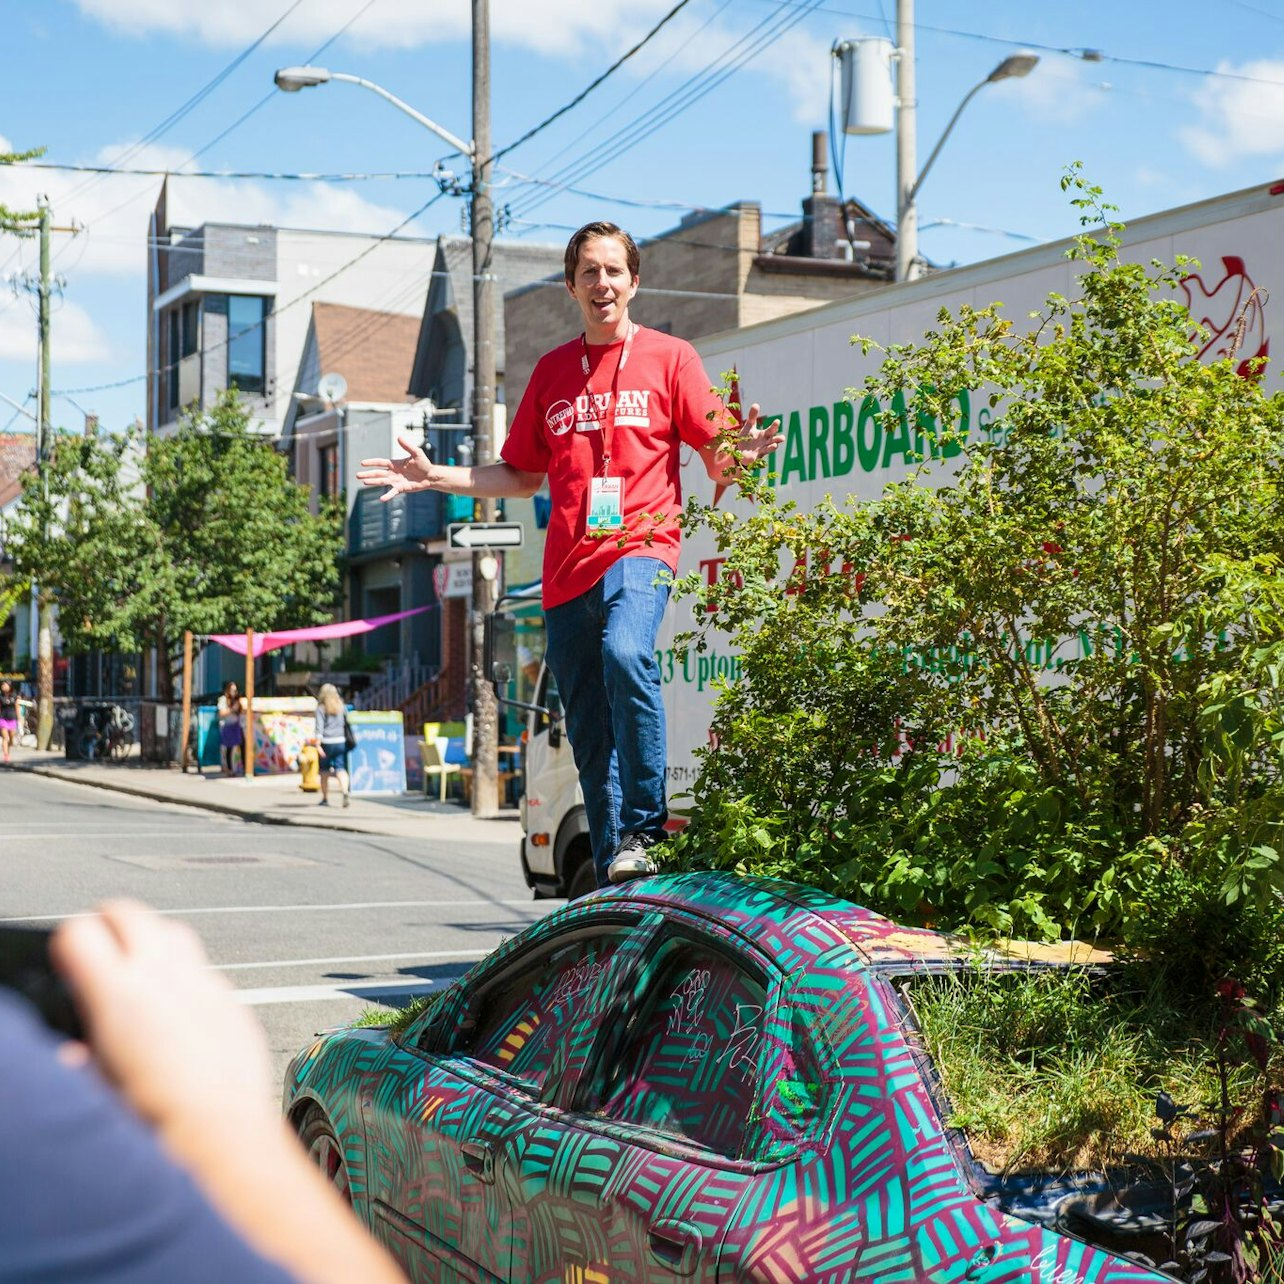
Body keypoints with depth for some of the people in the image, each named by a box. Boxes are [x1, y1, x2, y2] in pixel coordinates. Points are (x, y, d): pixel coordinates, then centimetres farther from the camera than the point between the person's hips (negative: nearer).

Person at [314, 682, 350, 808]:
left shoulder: (321, 708, -4)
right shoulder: (341, 706, 8)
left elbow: (319, 727, -11)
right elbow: (346, 721, 13)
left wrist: (318, 743, -15)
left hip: (327, 742, -3)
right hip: (340, 741, 3)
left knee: (325, 771, 10)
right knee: (340, 769, -3)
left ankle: (325, 799, 17)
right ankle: (345, 792, -27)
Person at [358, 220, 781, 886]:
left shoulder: (669, 357, 7)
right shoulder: (552, 370, 17)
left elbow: (715, 455, 4)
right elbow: (524, 475, 24)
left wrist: (738, 453, -19)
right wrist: (435, 476, 14)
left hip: (639, 548, -5)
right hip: (567, 568, 5)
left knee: (626, 654, -33)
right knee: (587, 731, 5)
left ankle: (645, 827, -21)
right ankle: (611, 872, 14)